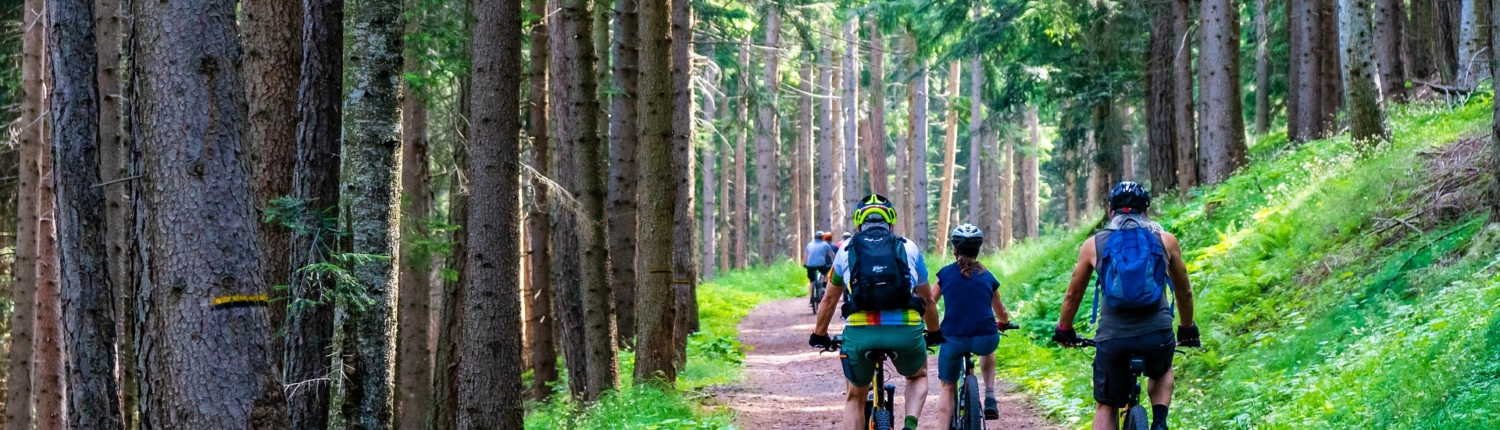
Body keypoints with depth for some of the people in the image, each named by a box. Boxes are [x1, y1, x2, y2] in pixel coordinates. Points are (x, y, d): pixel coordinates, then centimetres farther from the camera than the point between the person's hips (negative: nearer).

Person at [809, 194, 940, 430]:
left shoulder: (847, 250, 17)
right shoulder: (909, 248, 17)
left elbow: (829, 300, 26)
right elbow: (928, 299, 28)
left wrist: (819, 335, 41)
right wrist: (934, 333, 44)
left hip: (860, 331, 0)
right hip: (906, 331, 0)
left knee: (855, 397, 24)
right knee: (918, 377, 31)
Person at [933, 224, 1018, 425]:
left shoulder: (946, 274, 7)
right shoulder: (987, 277, 12)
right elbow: (1001, 314, 25)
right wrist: (1005, 323, 48)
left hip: (952, 339, -1)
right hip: (985, 339, 1)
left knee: (948, 388, 19)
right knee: (987, 351, 38)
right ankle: (990, 399, 22)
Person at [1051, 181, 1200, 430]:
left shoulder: (1094, 244, 9)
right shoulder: (1166, 241, 10)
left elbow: (1073, 294, 17)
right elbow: (1184, 291, 22)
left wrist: (1064, 330, 34)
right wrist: (1187, 329, 38)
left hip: (1112, 337, -1)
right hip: (1157, 334, 1)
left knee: (1106, 407, 14)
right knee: (1162, 372, 34)